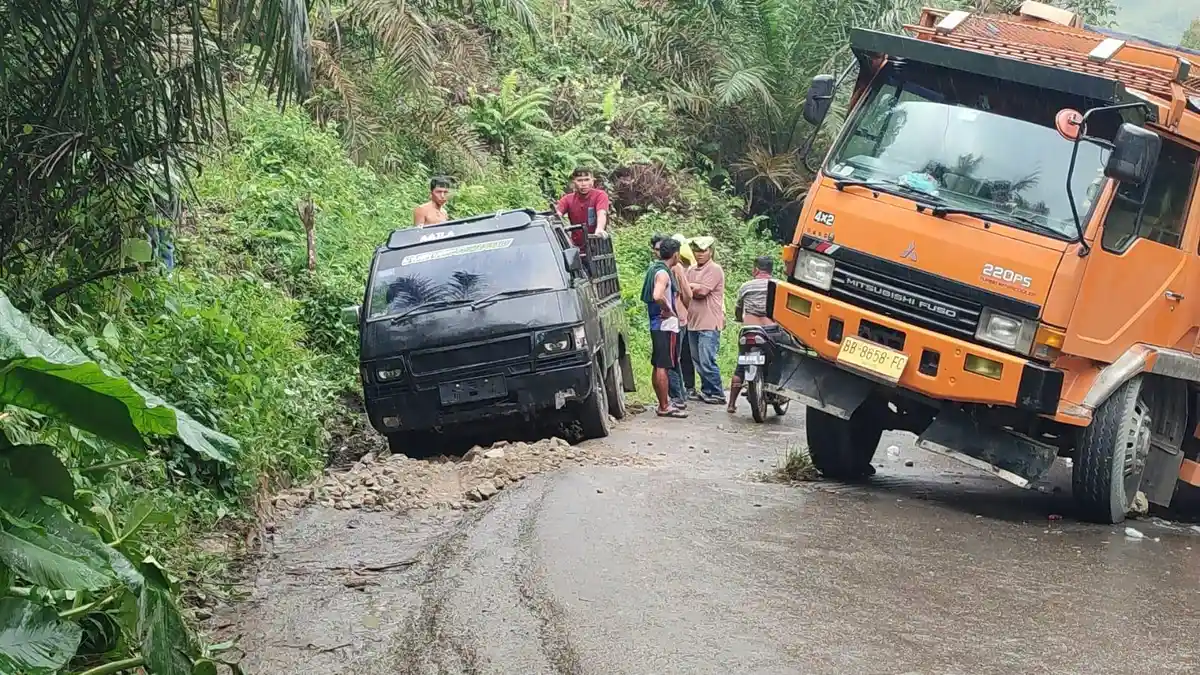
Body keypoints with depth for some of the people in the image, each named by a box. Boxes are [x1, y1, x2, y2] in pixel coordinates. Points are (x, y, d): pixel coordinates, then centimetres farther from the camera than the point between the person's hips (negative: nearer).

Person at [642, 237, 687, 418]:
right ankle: (665, 407, -4)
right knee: (663, 367, -6)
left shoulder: (655, 269, 13)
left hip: (656, 324, 10)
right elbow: (657, 296, -34)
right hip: (666, 325, -10)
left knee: (658, 367, 15)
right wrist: (668, 310, -19)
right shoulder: (663, 273, -17)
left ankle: (664, 402, 24)